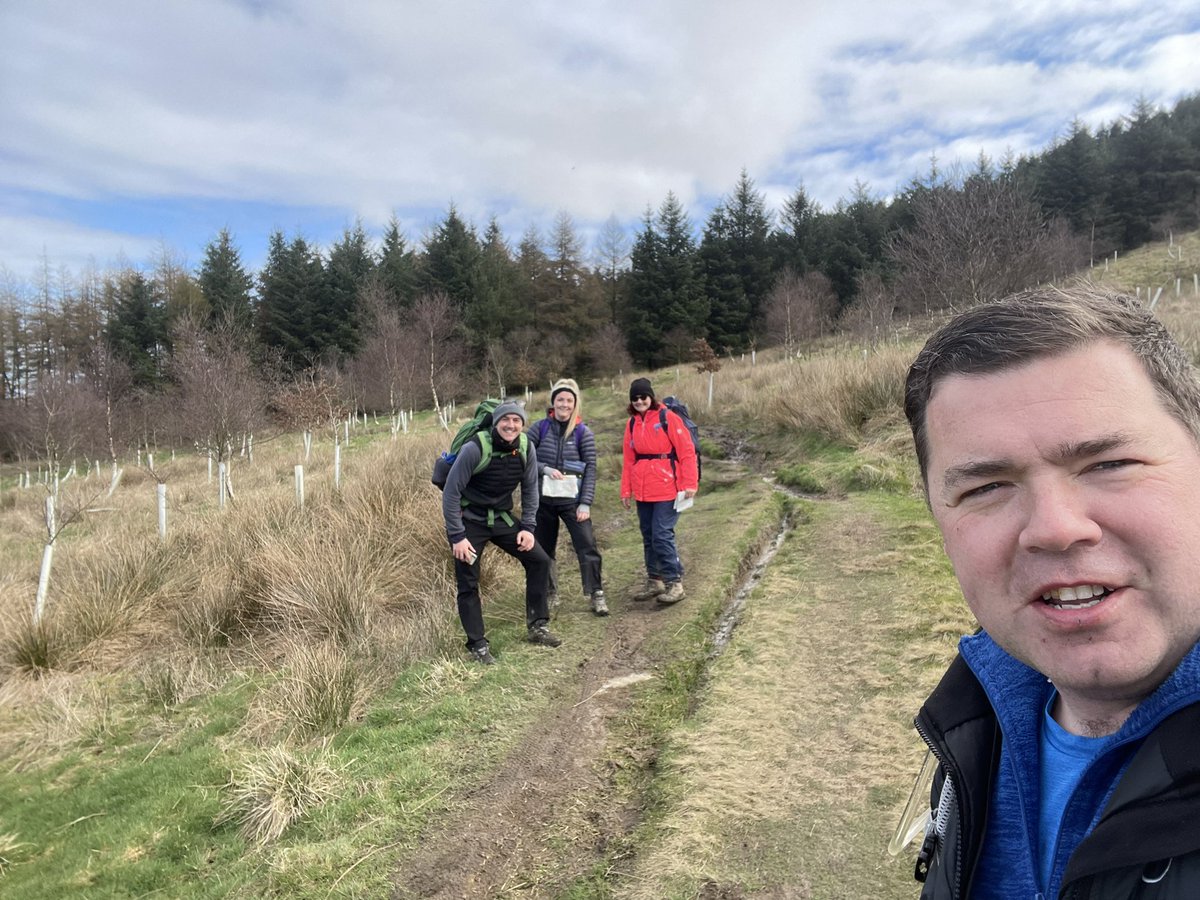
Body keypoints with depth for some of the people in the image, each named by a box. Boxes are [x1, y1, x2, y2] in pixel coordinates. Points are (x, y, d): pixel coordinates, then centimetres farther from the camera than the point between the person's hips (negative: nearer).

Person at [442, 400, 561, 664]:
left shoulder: (525, 449, -10)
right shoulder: (475, 449, -24)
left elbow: (530, 489, 4)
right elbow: (451, 493, -19)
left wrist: (528, 527, -3)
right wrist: (457, 536, -20)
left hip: (502, 518, 5)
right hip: (469, 521, -5)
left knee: (539, 560, 0)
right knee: (468, 582, -4)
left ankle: (538, 626, 14)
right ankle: (477, 644, 13)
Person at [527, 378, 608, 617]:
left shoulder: (583, 433, -3)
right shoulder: (539, 428, -1)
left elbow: (590, 469, -5)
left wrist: (585, 503, -10)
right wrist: (545, 469, -18)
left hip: (572, 501, -1)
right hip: (543, 500, 2)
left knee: (587, 547, -7)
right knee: (543, 550, 11)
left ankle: (596, 595, 6)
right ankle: (549, 594, 28)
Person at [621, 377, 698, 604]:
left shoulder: (667, 418, -7)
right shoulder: (632, 423, 10)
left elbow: (687, 452, -9)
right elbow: (628, 459, 12)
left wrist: (690, 483, -15)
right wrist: (626, 489, 8)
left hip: (667, 489, -6)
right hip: (642, 491, 6)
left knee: (662, 535, -9)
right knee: (648, 536, 12)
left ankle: (675, 583, 3)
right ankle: (654, 581, 24)